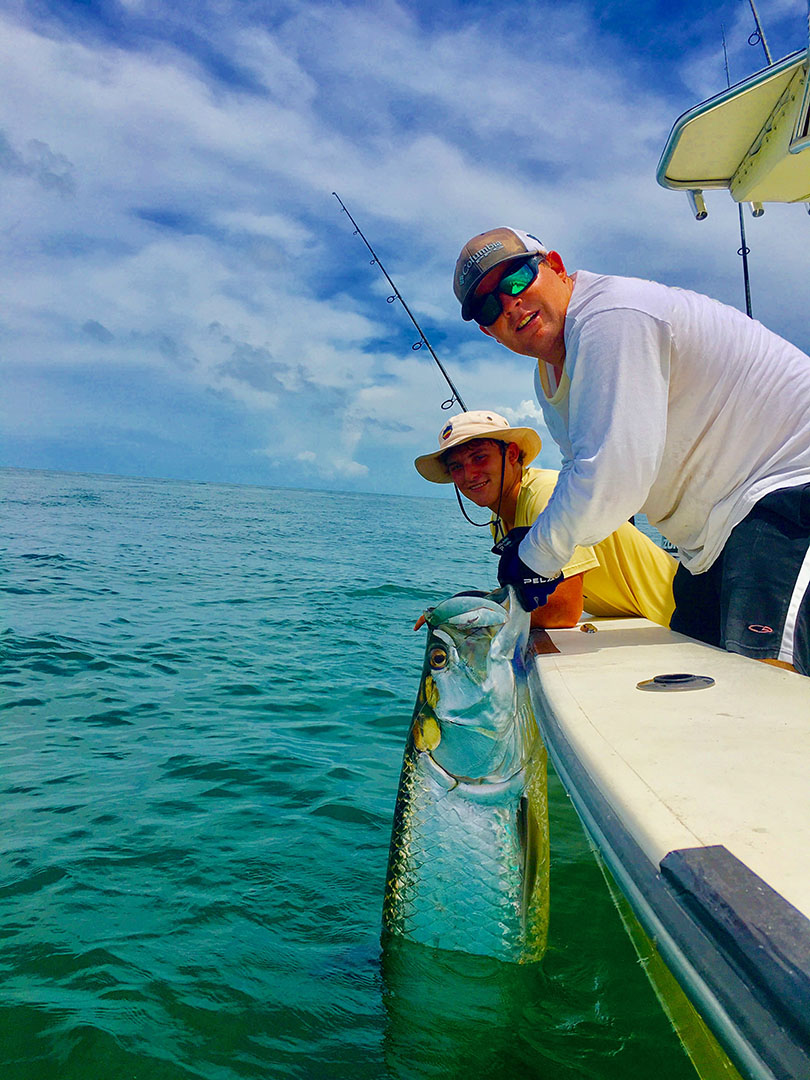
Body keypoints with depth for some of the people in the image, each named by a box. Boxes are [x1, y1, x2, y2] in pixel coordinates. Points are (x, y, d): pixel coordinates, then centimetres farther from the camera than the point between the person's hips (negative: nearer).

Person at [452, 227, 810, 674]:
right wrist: (533, 549, 3)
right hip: (719, 525, 10)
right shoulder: (550, 376, 9)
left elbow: (610, 481, -29)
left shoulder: (610, 315, -23)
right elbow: (581, 472, 19)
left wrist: (536, 557, -15)